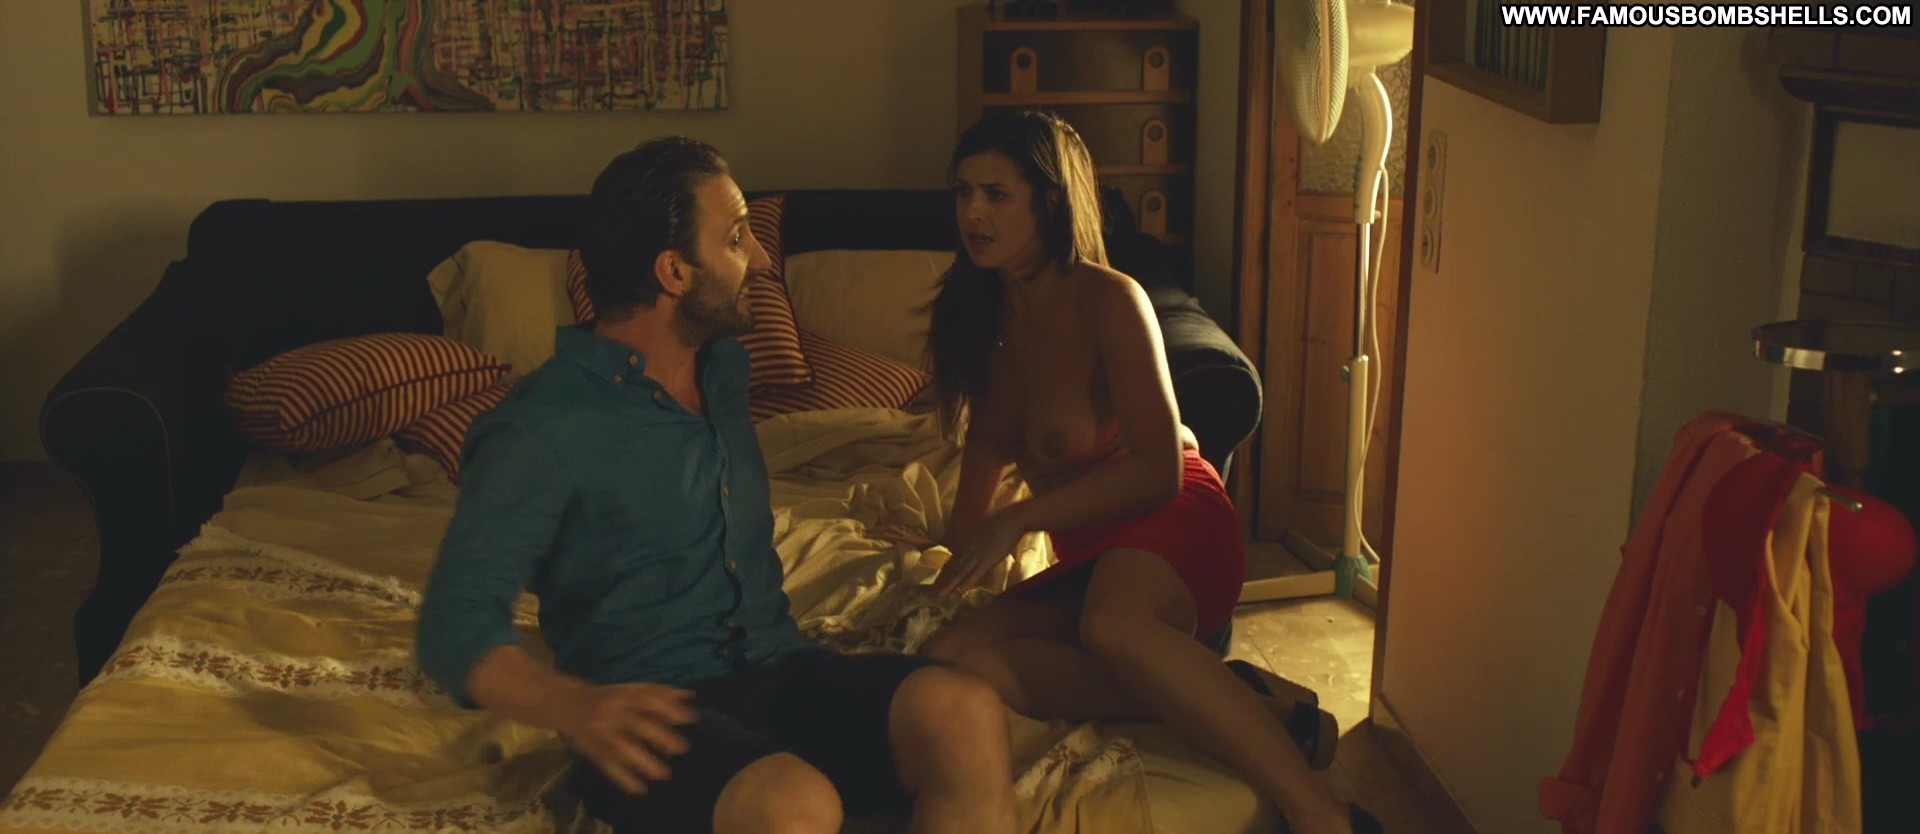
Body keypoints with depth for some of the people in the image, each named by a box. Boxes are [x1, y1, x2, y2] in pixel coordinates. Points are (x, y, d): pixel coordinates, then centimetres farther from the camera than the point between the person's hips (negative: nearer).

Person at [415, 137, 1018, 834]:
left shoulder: (725, 367, 17)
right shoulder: (540, 431, -8)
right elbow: (456, 622, -16)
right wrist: (572, 705, -35)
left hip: (779, 671, 7)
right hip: (657, 716, -6)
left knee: (967, 714, -25)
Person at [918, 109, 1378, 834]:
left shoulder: (1108, 301, -13)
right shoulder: (988, 309, 9)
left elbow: (1159, 471, -18)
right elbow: (992, 441, 26)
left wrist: (1019, 520, -19)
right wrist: (962, 550, 24)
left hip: (1172, 529, -8)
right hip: (1088, 561, 8)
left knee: (1112, 624, -43)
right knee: (950, 657, -21)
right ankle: (1229, 707, -23)